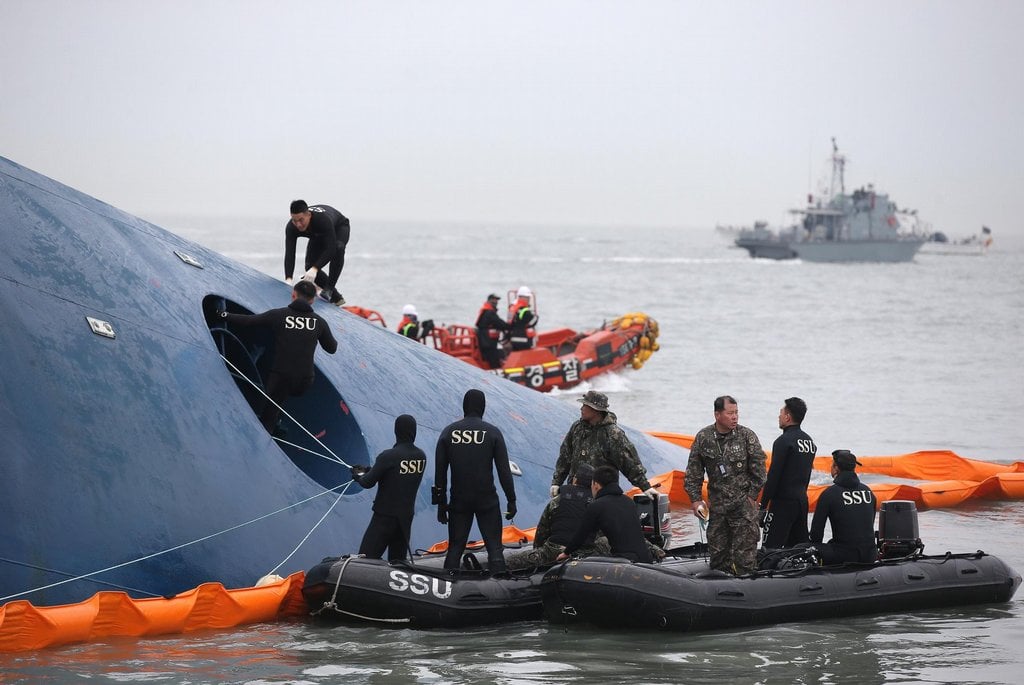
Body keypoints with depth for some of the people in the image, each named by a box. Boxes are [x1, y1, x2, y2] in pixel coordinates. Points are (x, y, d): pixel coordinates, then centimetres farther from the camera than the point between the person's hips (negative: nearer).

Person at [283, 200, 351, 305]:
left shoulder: (323, 219, -46)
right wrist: (288, 279, -49)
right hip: (317, 236, 5)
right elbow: (289, 254, -35)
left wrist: (315, 269, -59)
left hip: (339, 228, -5)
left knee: (338, 248, -37)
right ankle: (334, 296, 9)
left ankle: (329, 288, -27)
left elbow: (330, 249, -48)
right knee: (310, 267, -11)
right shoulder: (291, 227, -33)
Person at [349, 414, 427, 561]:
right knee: (397, 562, 12)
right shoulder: (421, 456, 2)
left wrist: (358, 476, 11)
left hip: (385, 516, -6)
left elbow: (368, 483, -13)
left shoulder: (388, 456, -18)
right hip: (406, 516, 6)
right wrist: (368, 470, 15)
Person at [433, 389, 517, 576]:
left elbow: (440, 472, 4)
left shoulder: (448, 432, 2)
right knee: (494, 546, 1)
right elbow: (504, 471, -6)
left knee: (455, 547, 10)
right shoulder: (492, 433, -5)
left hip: (458, 501, 2)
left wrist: (441, 504, 10)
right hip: (487, 500, -2)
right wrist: (511, 500, -1)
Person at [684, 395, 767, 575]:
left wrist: (752, 496, -3)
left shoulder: (746, 436, -5)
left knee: (745, 553, -8)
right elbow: (693, 472, 8)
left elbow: (759, 469, -1)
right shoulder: (703, 438, 2)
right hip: (717, 504, 3)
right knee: (717, 551, 9)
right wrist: (695, 499, 2)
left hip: (743, 503, -3)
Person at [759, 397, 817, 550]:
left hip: (783, 502, -8)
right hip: (802, 501, 8)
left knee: (769, 549, -9)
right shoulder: (809, 441, 12)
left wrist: (763, 506, -12)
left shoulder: (784, 441, -14)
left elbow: (773, 476, -16)